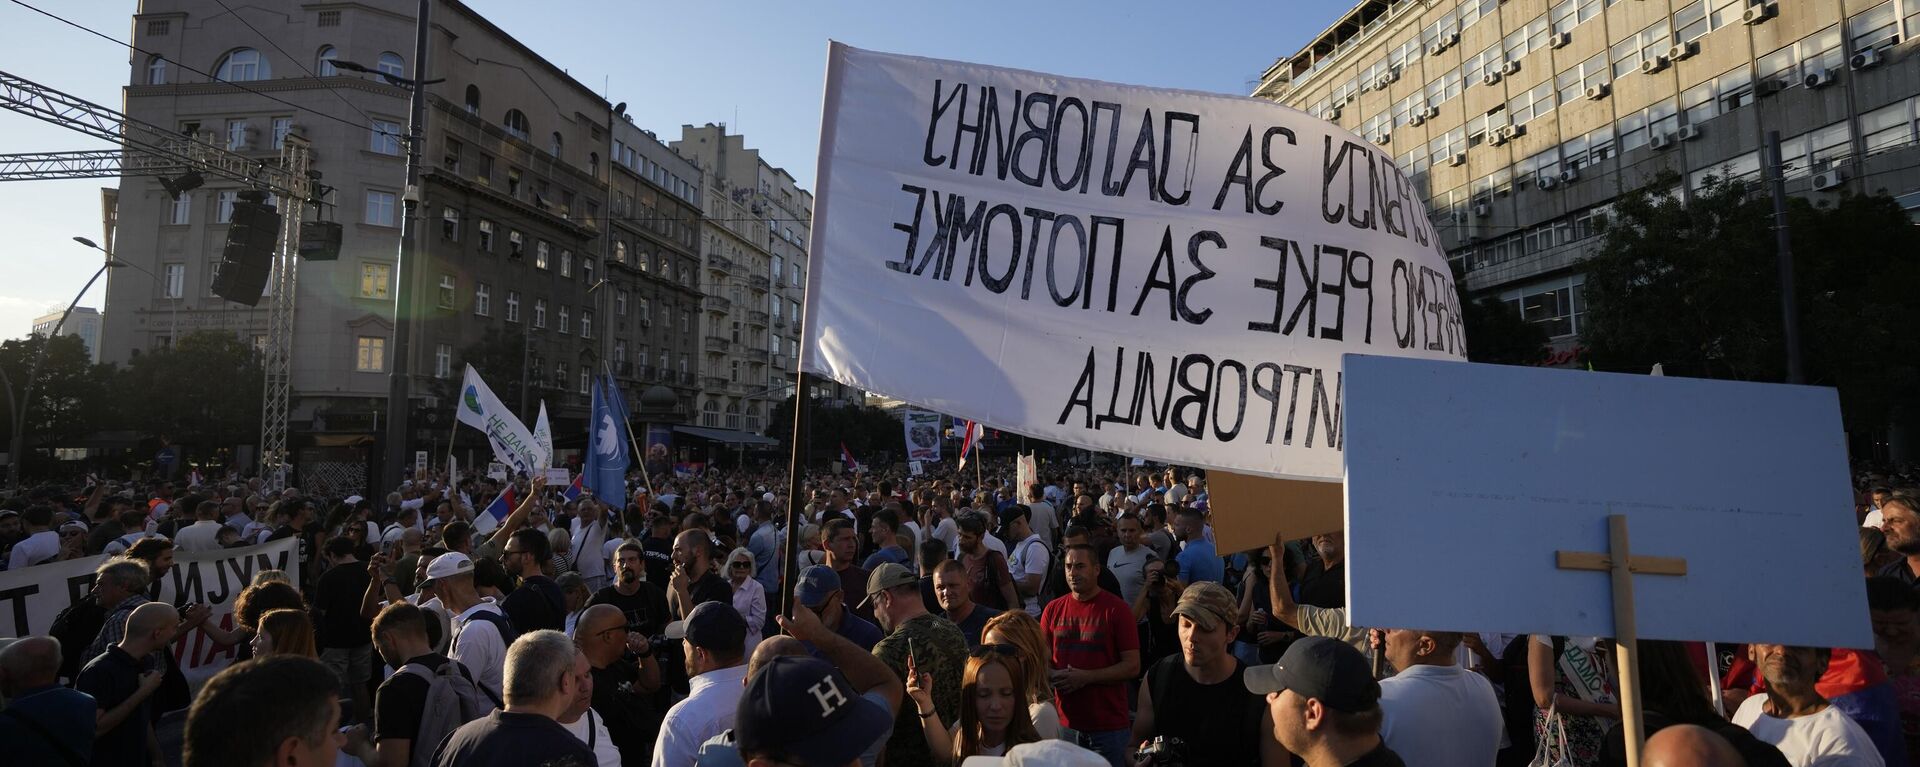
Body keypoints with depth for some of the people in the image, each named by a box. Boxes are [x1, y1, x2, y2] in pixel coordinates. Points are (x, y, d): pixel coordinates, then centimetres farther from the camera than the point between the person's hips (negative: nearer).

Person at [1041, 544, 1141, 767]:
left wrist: (1085, 677, -18)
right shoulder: (1053, 609, 3)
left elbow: (1133, 666, -10)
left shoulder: (1117, 609, -8)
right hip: (1066, 724, 3)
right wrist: (1053, 676, -12)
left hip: (1109, 727, -3)